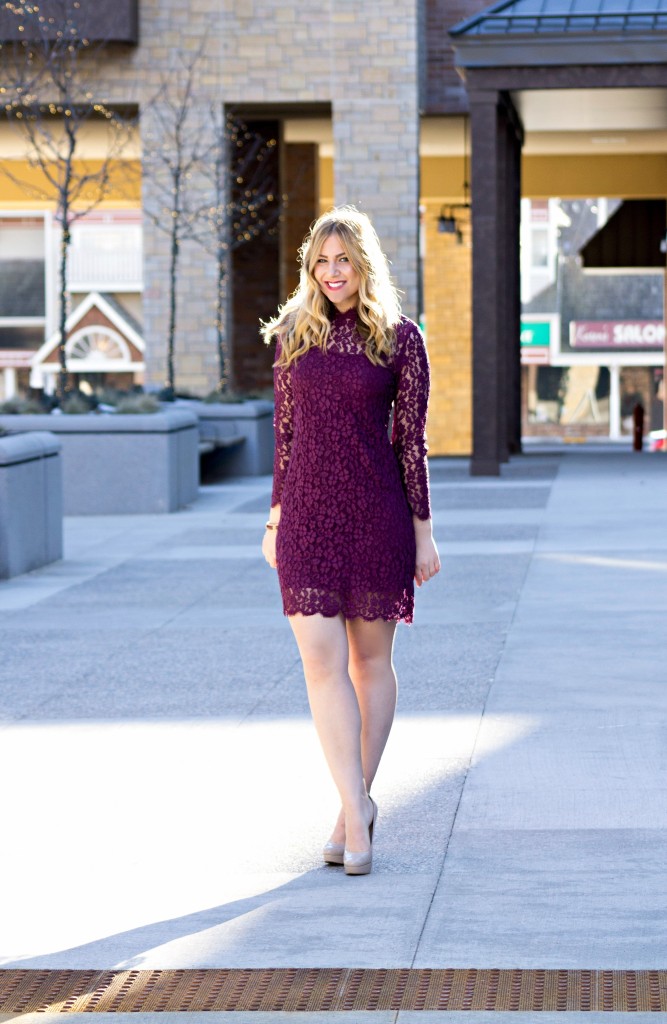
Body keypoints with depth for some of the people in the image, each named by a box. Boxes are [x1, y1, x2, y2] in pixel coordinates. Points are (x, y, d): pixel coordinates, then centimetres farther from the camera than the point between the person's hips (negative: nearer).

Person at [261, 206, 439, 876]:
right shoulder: (294, 335, 8)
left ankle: (354, 805, 18)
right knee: (321, 659, -9)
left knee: (370, 657, 7)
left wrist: (423, 532, -1)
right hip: (308, 514, 2)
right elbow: (285, 432, 12)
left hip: (377, 512, -2)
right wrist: (275, 519, 11)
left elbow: (411, 440, 0)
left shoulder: (399, 338, 0)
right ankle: (357, 805, -7)